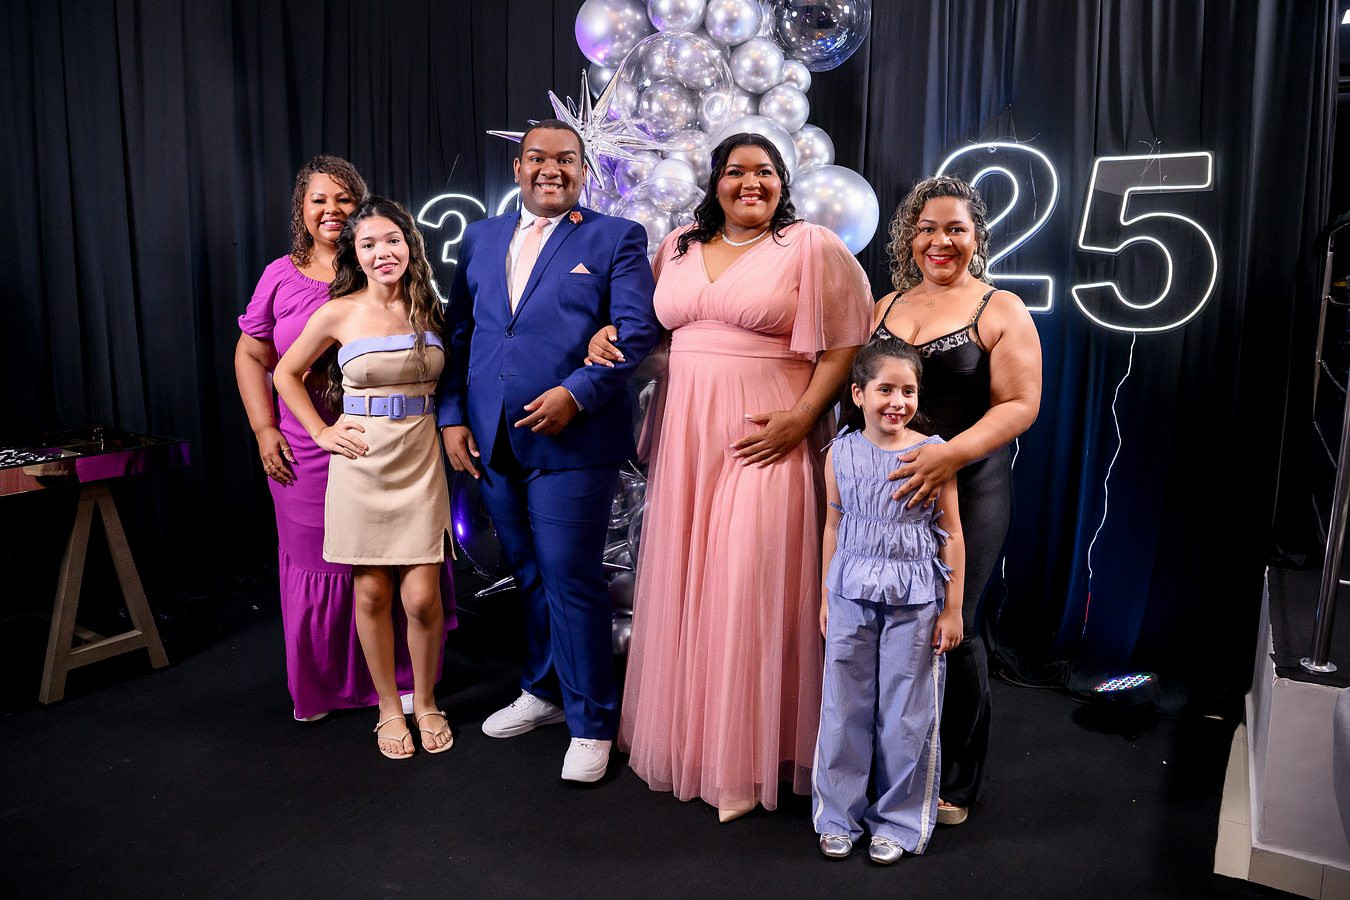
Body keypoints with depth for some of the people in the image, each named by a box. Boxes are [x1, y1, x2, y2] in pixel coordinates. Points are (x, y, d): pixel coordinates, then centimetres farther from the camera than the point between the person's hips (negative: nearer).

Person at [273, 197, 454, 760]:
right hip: (362, 465, -1)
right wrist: (321, 433, 3)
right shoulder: (339, 313, -2)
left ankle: (425, 702, 23)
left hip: (420, 462, 1)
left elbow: (450, 378, 19)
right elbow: (286, 374, 10)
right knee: (372, 594, 7)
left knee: (422, 597, -1)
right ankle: (389, 708, 26)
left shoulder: (430, 310, 5)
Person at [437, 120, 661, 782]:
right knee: (528, 575, 17)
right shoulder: (480, 238, 16)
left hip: (570, 440, -5)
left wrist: (577, 392, -19)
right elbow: (458, 331, 14)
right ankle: (544, 691, 35)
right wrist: (451, 415, 6)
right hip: (492, 442, 5)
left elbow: (636, 328, -8)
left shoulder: (616, 238, 2)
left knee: (571, 580, -2)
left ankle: (591, 722, 14)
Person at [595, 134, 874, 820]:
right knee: (684, 581, 10)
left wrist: (801, 418, -16)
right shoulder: (678, 248, 13)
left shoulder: (812, 247, -2)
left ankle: (748, 755, 13)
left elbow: (844, 344, -6)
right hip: (686, 435, 5)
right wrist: (607, 333, 6)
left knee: (751, 584, -4)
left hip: (765, 439, -5)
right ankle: (686, 731, 28)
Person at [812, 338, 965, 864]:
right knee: (845, 708, 11)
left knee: (907, 715, 7)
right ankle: (838, 816, 27)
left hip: (915, 601, -2)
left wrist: (952, 609, -2)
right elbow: (834, 526, 9)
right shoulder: (841, 453, 0)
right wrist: (827, 596, 11)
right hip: (852, 597, 2)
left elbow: (951, 534, -2)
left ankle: (899, 821, 26)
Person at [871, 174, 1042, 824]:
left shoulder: (1001, 310, -1)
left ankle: (955, 783, 21)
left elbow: (1020, 404, -9)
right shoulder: (887, 305, 13)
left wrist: (951, 454, -23)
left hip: (965, 489, -4)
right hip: (885, 486, 4)